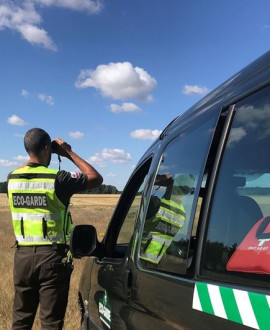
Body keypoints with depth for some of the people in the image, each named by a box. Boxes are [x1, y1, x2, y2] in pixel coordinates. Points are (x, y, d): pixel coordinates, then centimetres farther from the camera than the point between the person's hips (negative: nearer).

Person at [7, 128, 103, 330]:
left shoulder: (13, 178, 0)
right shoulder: (57, 179, -15)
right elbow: (96, 178, -6)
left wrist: (36, 156, 18)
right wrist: (69, 153, -2)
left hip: (23, 254, 5)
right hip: (52, 256, -5)